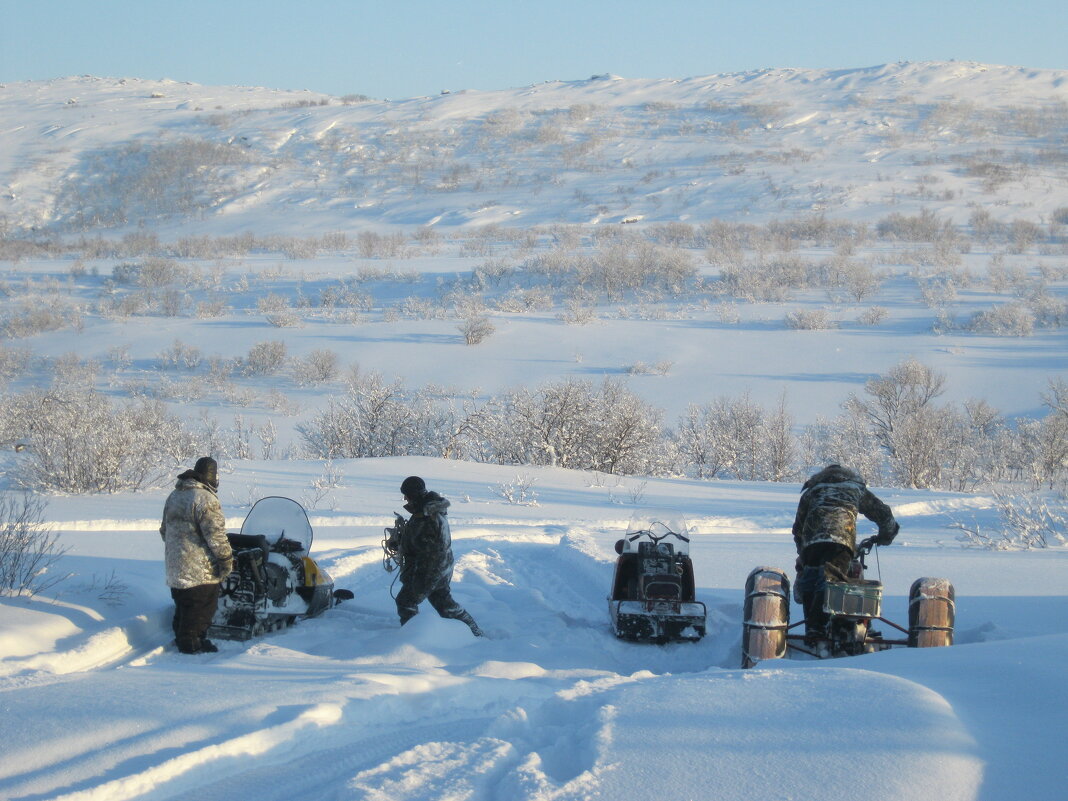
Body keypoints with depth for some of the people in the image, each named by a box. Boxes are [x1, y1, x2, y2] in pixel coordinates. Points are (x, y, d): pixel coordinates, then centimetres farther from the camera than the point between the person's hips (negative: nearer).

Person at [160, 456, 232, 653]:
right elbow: (215, 534, -19)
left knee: (183, 604, 17)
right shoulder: (205, 499, -16)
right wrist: (226, 558, -14)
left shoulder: (174, 496, 13)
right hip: (200, 567, -9)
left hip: (175, 563, 9)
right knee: (201, 605, -3)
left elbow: (165, 529, 22)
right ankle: (192, 643, -2)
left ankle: (181, 638, 23)